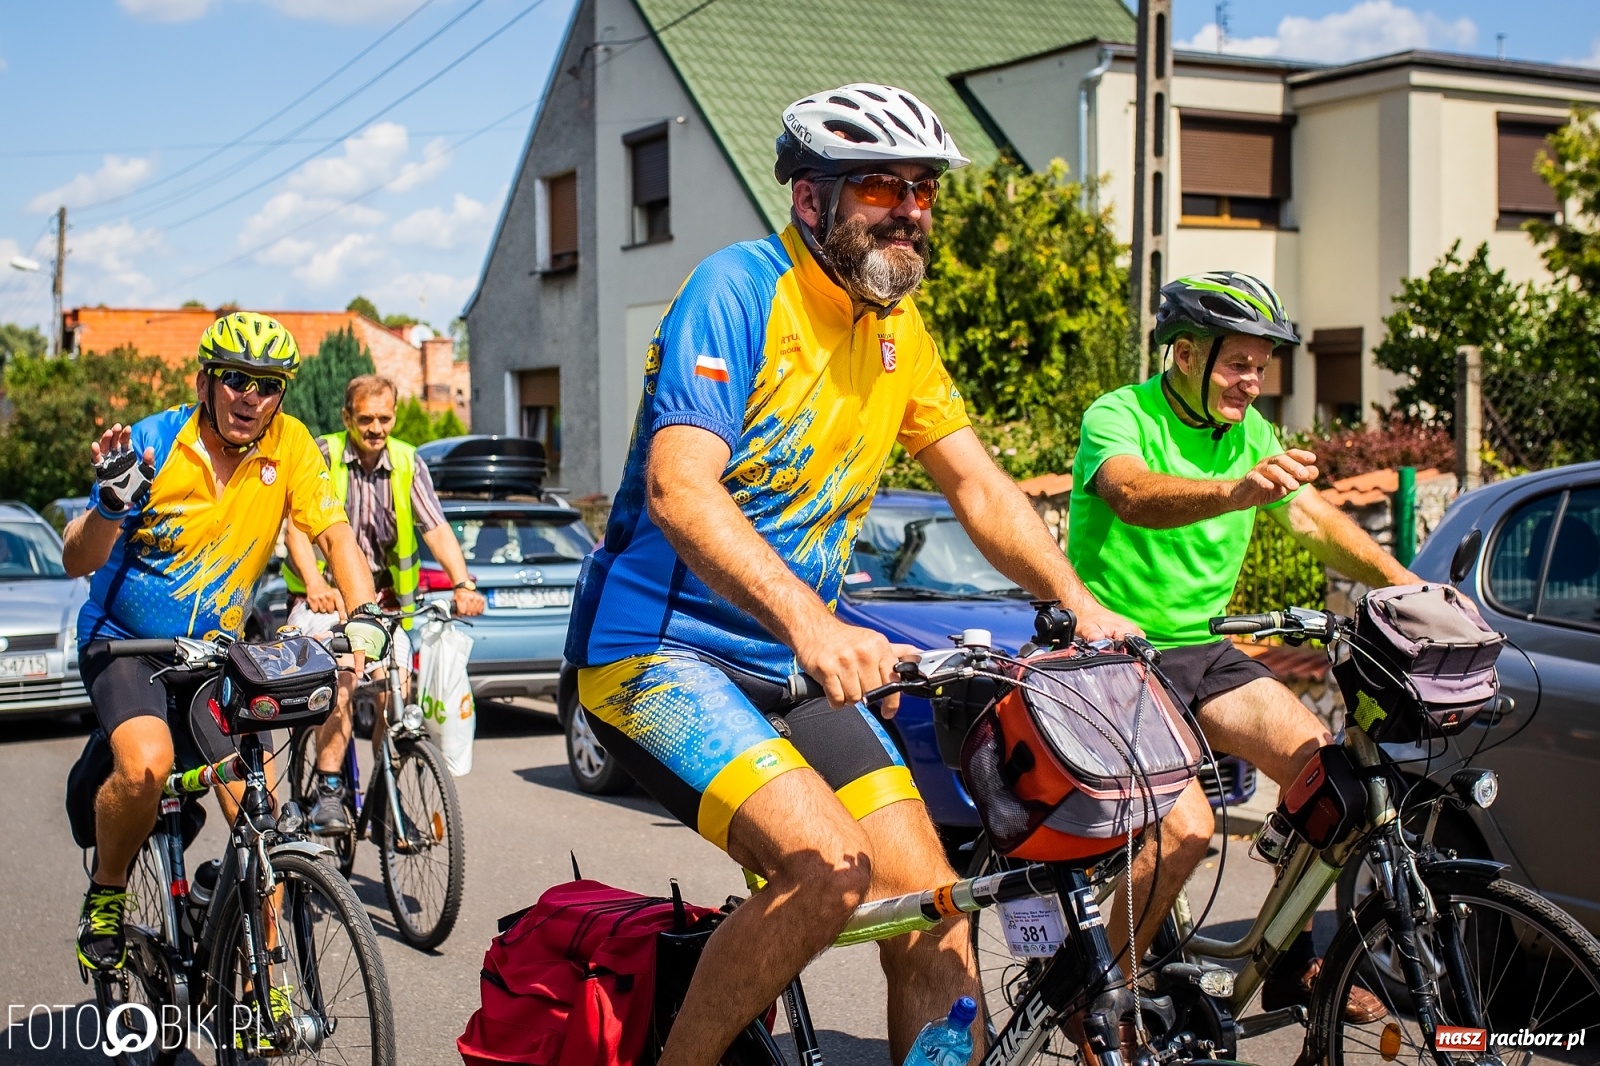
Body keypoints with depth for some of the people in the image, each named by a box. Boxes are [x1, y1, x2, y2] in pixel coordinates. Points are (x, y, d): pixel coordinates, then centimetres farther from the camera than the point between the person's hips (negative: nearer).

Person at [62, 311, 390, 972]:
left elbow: (334, 532, -12)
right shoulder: (153, 443, -15)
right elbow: (75, 562, -15)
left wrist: (365, 617, -30)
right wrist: (111, 503, -36)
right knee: (147, 766, -30)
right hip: (125, 641, -3)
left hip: (216, 646, 3)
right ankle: (106, 893, 0)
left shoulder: (289, 445, -9)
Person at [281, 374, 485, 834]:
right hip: (327, 595, -3)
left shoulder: (407, 464, -1)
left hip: (382, 593, 3)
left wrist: (463, 584, -28)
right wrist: (314, 584, -40)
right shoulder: (322, 456, -10)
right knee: (342, 682, -25)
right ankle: (328, 794, -20)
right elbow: (297, 526, -22)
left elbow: (437, 529, -11)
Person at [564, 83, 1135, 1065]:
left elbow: (978, 483, 12)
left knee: (934, 915, -5)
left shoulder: (898, 330, 9)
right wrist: (812, 624, -42)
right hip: (660, 646, -7)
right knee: (828, 869, -27)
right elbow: (677, 488, -28)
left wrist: (1082, 604, -4)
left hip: (791, 668, 7)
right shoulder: (739, 288, -15)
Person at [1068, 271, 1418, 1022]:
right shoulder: (1118, 416, -14)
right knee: (1186, 827, -24)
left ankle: (1293, 963, 4)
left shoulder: (1248, 431, 8)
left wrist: (1404, 583, -11)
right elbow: (1134, 495, -35)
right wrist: (1236, 492, -54)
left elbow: (1313, 517, 4)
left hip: (1203, 651, 7)